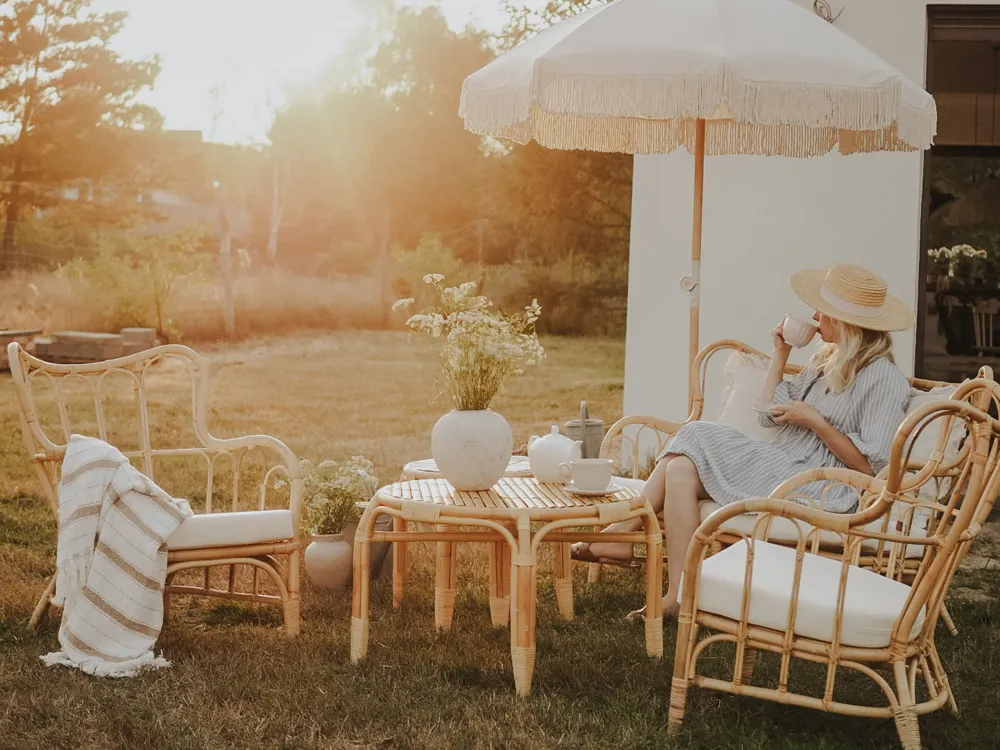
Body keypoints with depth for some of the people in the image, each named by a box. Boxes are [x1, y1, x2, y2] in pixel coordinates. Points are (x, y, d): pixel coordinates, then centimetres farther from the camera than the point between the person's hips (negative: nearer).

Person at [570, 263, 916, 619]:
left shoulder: (886, 380, -7)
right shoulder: (825, 360, 20)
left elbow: (869, 465, -13)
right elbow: (770, 414, 19)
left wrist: (814, 420, -15)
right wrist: (780, 353, 16)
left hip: (814, 491, -9)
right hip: (778, 468, 9)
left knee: (682, 470, -20)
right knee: (681, 465, -13)